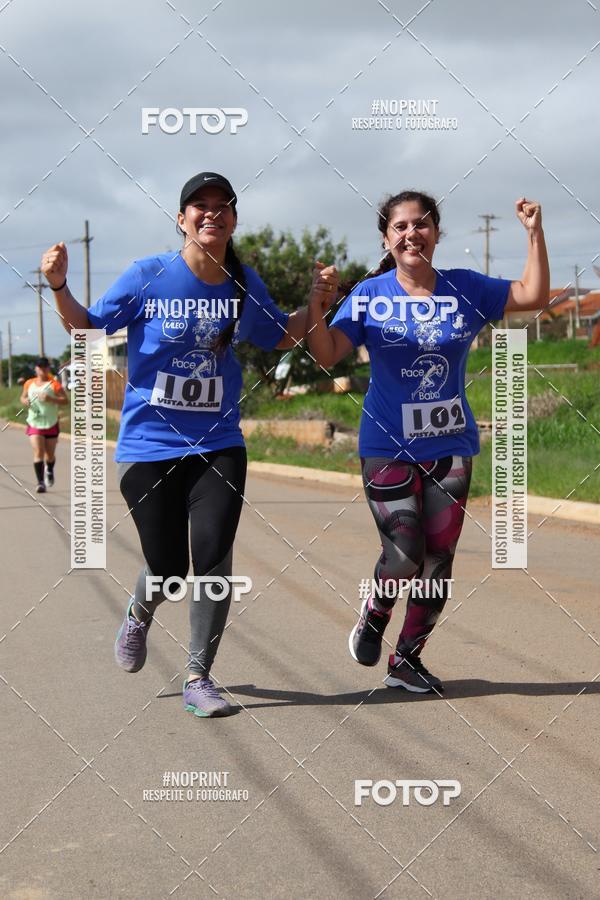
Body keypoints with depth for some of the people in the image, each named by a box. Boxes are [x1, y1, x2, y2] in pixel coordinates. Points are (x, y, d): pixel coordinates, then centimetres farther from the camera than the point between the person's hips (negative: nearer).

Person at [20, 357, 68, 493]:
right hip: (34, 424, 1)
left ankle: (49, 471, 47)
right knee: (38, 453, -14)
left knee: (50, 454, 13)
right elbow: (23, 397, 19)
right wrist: (24, 401, -5)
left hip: (51, 424, -1)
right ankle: (40, 483, -14)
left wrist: (51, 399, -29)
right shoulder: (29, 384, 4)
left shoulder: (54, 384, -8)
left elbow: (65, 400, -15)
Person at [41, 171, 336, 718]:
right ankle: (139, 616, 38)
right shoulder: (149, 276, -7)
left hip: (218, 445, 3)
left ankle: (198, 678, 6)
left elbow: (283, 337, 21)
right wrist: (59, 286, -17)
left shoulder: (245, 284, 3)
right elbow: (87, 328, 0)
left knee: (213, 560, -9)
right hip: (149, 445, -2)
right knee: (167, 570, 1)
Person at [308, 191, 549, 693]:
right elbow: (327, 355, -10)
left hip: (451, 445, 3)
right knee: (404, 557, -12)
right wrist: (317, 307, -26)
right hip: (388, 447, -3)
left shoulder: (465, 289, 2)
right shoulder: (370, 295, -4)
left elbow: (534, 296, 3)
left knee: (438, 560, 6)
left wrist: (535, 233, -6)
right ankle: (373, 618, 21)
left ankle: (407, 660, 23)